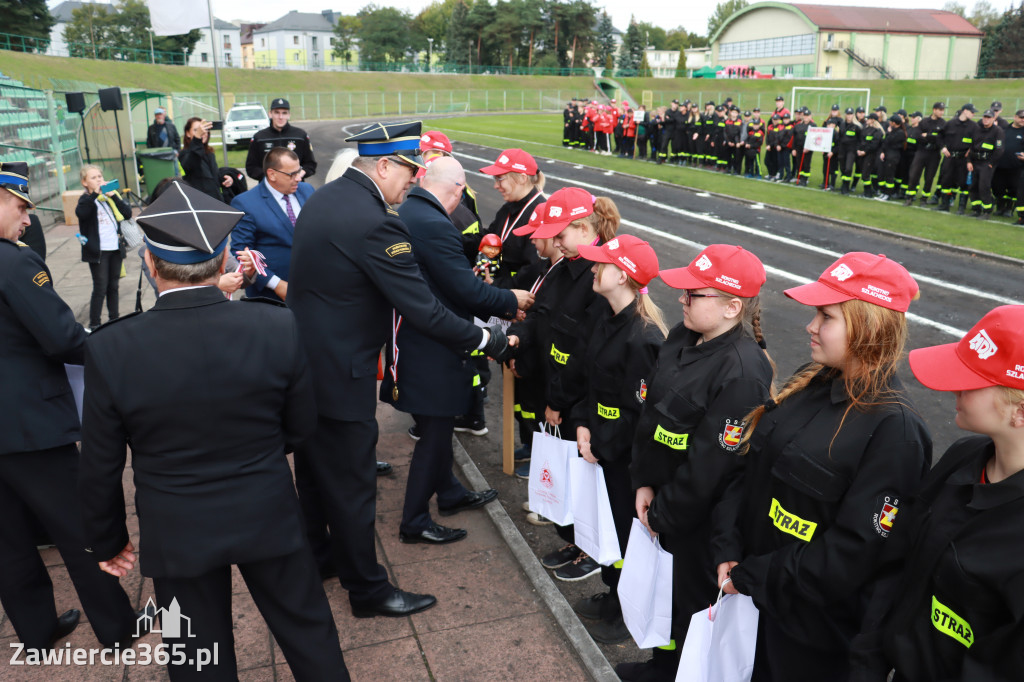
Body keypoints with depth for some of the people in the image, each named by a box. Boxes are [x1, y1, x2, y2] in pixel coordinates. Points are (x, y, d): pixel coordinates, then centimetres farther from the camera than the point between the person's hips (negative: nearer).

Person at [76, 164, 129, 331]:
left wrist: (113, 196, -11)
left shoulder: (112, 195, 11)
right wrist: (95, 193, -24)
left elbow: (128, 213, -1)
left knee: (113, 286, 13)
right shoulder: (87, 200, -2)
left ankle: (114, 319, 24)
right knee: (100, 288, -4)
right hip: (98, 251, -4)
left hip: (115, 248, 4)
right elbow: (80, 213, -24)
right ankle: (94, 325, 3)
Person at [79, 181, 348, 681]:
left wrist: (107, 542, 10)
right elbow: (300, 428, -5)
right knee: (308, 630, 22)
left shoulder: (110, 350, -20)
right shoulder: (280, 328, -19)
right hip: (269, 520, 0)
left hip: (176, 536, 0)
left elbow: (100, 468, -7)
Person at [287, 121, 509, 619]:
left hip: (301, 365, 10)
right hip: (340, 376, -9)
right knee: (352, 486, 7)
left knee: (315, 470, 25)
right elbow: (423, 311, -25)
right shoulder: (375, 223, -26)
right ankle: (368, 590, 25)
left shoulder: (321, 199, 4)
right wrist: (485, 340, -13)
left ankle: (312, 555, 46)